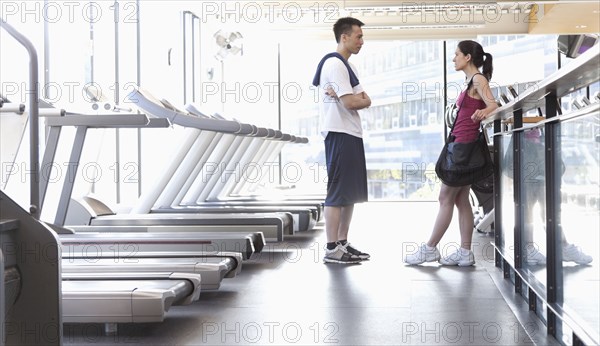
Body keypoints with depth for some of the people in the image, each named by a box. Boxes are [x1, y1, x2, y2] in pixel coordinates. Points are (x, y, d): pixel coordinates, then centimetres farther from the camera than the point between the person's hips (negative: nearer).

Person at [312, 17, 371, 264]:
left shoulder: (347, 65, 19)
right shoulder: (334, 64, -12)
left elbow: (365, 101, 12)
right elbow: (351, 103, -20)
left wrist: (353, 98, -9)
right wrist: (361, 99, 1)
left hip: (352, 134, 10)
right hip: (340, 134, -10)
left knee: (351, 193, 12)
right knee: (338, 193, -8)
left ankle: (342, 244, 19)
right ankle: (332, 250, -4)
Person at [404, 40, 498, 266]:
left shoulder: (478, 79, -11)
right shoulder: (470, 81, 16)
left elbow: (493, 103, -25)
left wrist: (483, 111, -44)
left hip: (465, 144, -10)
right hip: (461, 144, 10)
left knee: (446, 198, -4)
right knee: (460, 200, 8)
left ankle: (429, 249, 3)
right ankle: (465, 252, 10)